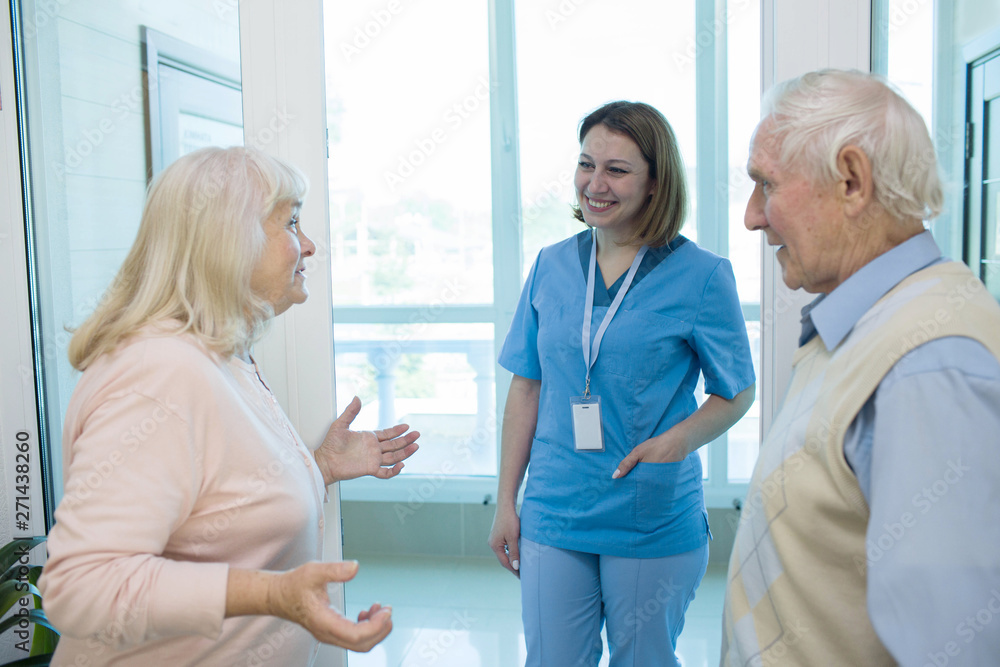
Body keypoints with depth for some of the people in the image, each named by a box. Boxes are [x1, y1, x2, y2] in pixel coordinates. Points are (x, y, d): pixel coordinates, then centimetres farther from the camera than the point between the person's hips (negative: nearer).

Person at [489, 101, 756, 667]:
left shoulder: (701, 276, -8)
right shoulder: (552, 267, 2)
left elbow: (737, 393, -1)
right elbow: (527, 388, 6)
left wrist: (677, 441, -20)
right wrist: (506, 502, 7)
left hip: (656, 523, -2)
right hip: (553, 515, 3)